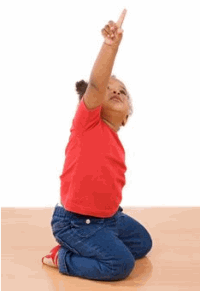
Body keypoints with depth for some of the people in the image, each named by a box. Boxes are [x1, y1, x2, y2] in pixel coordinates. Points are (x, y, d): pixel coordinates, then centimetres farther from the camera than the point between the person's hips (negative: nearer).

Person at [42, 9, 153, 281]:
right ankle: (62, 258, 1)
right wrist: (111, 44, -46)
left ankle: (84, 248, 22)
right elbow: (96, 84, -33)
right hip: (76, 222, -9)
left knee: (143, 244, 22)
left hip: (108, 217, 9)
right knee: (121, 264, -19)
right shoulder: (87, 121, -15)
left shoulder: (117, 146, 7)